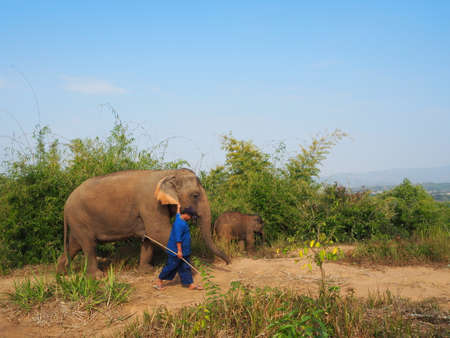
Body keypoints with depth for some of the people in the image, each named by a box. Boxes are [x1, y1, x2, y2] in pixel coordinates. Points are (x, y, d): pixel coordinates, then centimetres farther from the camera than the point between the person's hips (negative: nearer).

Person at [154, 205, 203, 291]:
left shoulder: (182, 221, 8)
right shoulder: (179, 223, -22)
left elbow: (178, 214, 33)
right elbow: (178, 238, -25)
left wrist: (178, 207, 53)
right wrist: (179, 250, -25)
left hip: (185, 251, 10)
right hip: (176, 250, -10)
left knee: (185, 267, 10)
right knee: (171, 266, 2)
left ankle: (190, 284, 13)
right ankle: (159, 280, 16)